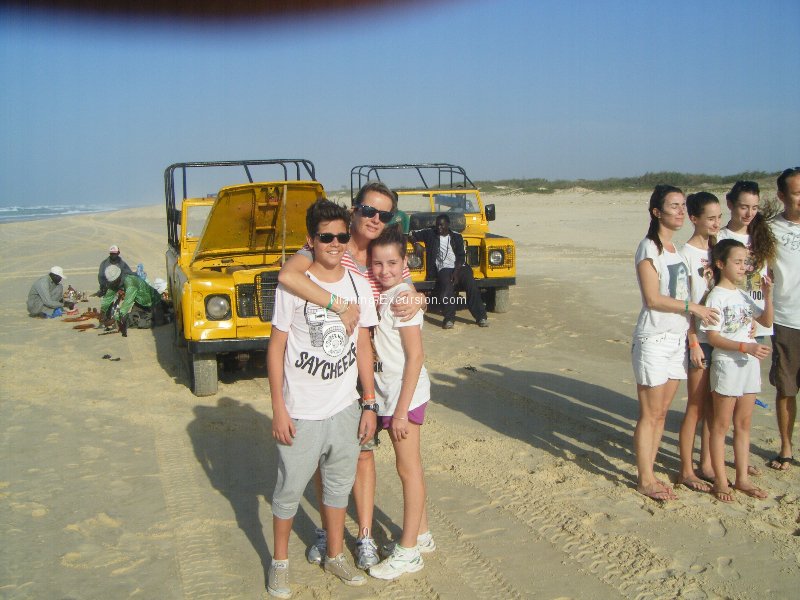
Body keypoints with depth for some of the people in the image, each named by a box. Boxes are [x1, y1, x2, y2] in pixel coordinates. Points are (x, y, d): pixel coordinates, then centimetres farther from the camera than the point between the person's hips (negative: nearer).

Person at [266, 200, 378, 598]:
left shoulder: (358, 285, 1)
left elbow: (363, 347, 7)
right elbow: (276, 348, -8)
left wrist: (370, 404, 5)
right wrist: (278, 409, -11)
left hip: (345, 408, 4)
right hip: (301, 412, -4)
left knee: (339, 485, 17)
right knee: (290, 489, 10)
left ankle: (335, 556, 36)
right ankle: (280, 562, 30)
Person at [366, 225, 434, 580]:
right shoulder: (379, 294, 7)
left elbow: (415, 357, -20)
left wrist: (401, 409, -20)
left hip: (405, 393, -8)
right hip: (386, 393, 8)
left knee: (408, 468, 2)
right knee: (409, 467, 17)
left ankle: (408, 552, 13)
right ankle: (421, 535, 31)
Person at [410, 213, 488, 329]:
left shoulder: (457, 237, 10)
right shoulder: (431, 234, 12)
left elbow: (461, 257, 2)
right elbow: (413, 235, 13)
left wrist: (456, 272, -13)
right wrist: (414, 241, -11)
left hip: (459, 267, 1)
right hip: (444, 269, -1)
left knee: (472, 286, -24)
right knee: (447, 288, -33)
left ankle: (481, 317, -19)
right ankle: (449, 319, -34)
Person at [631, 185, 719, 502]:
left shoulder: (677, 249, 14)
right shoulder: (649, 247, -10)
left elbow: (677, 294, 15)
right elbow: (653, 299, -17)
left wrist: (691, 338, 10)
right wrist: (692, 307, -11)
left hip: (677, 339, 8)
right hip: (654, 340, -8)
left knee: (661, 413, 11)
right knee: (650, 414, -1)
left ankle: (648, 473, 19)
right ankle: (645, 480, 8)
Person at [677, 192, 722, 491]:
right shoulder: (687, 253, -11)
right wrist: (693, 342, -16)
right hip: (699, 338, -7)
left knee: (713, 404, 12)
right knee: (696, 406, -1)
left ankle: (706, 464, 24)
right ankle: (686, 471, 9)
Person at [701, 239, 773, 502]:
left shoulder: (743, 296, 11)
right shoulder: (716, 297, -11)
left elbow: (766, 321, 16)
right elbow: (713, 337, -16)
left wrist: (768, 295, 0)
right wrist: (746, 347, -25)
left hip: (749, 364, 7)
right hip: (727, 364, -7)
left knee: (743, 424, 13)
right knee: (721, 425, 2)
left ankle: (742, 478, 22)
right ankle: (720, 481, 10)